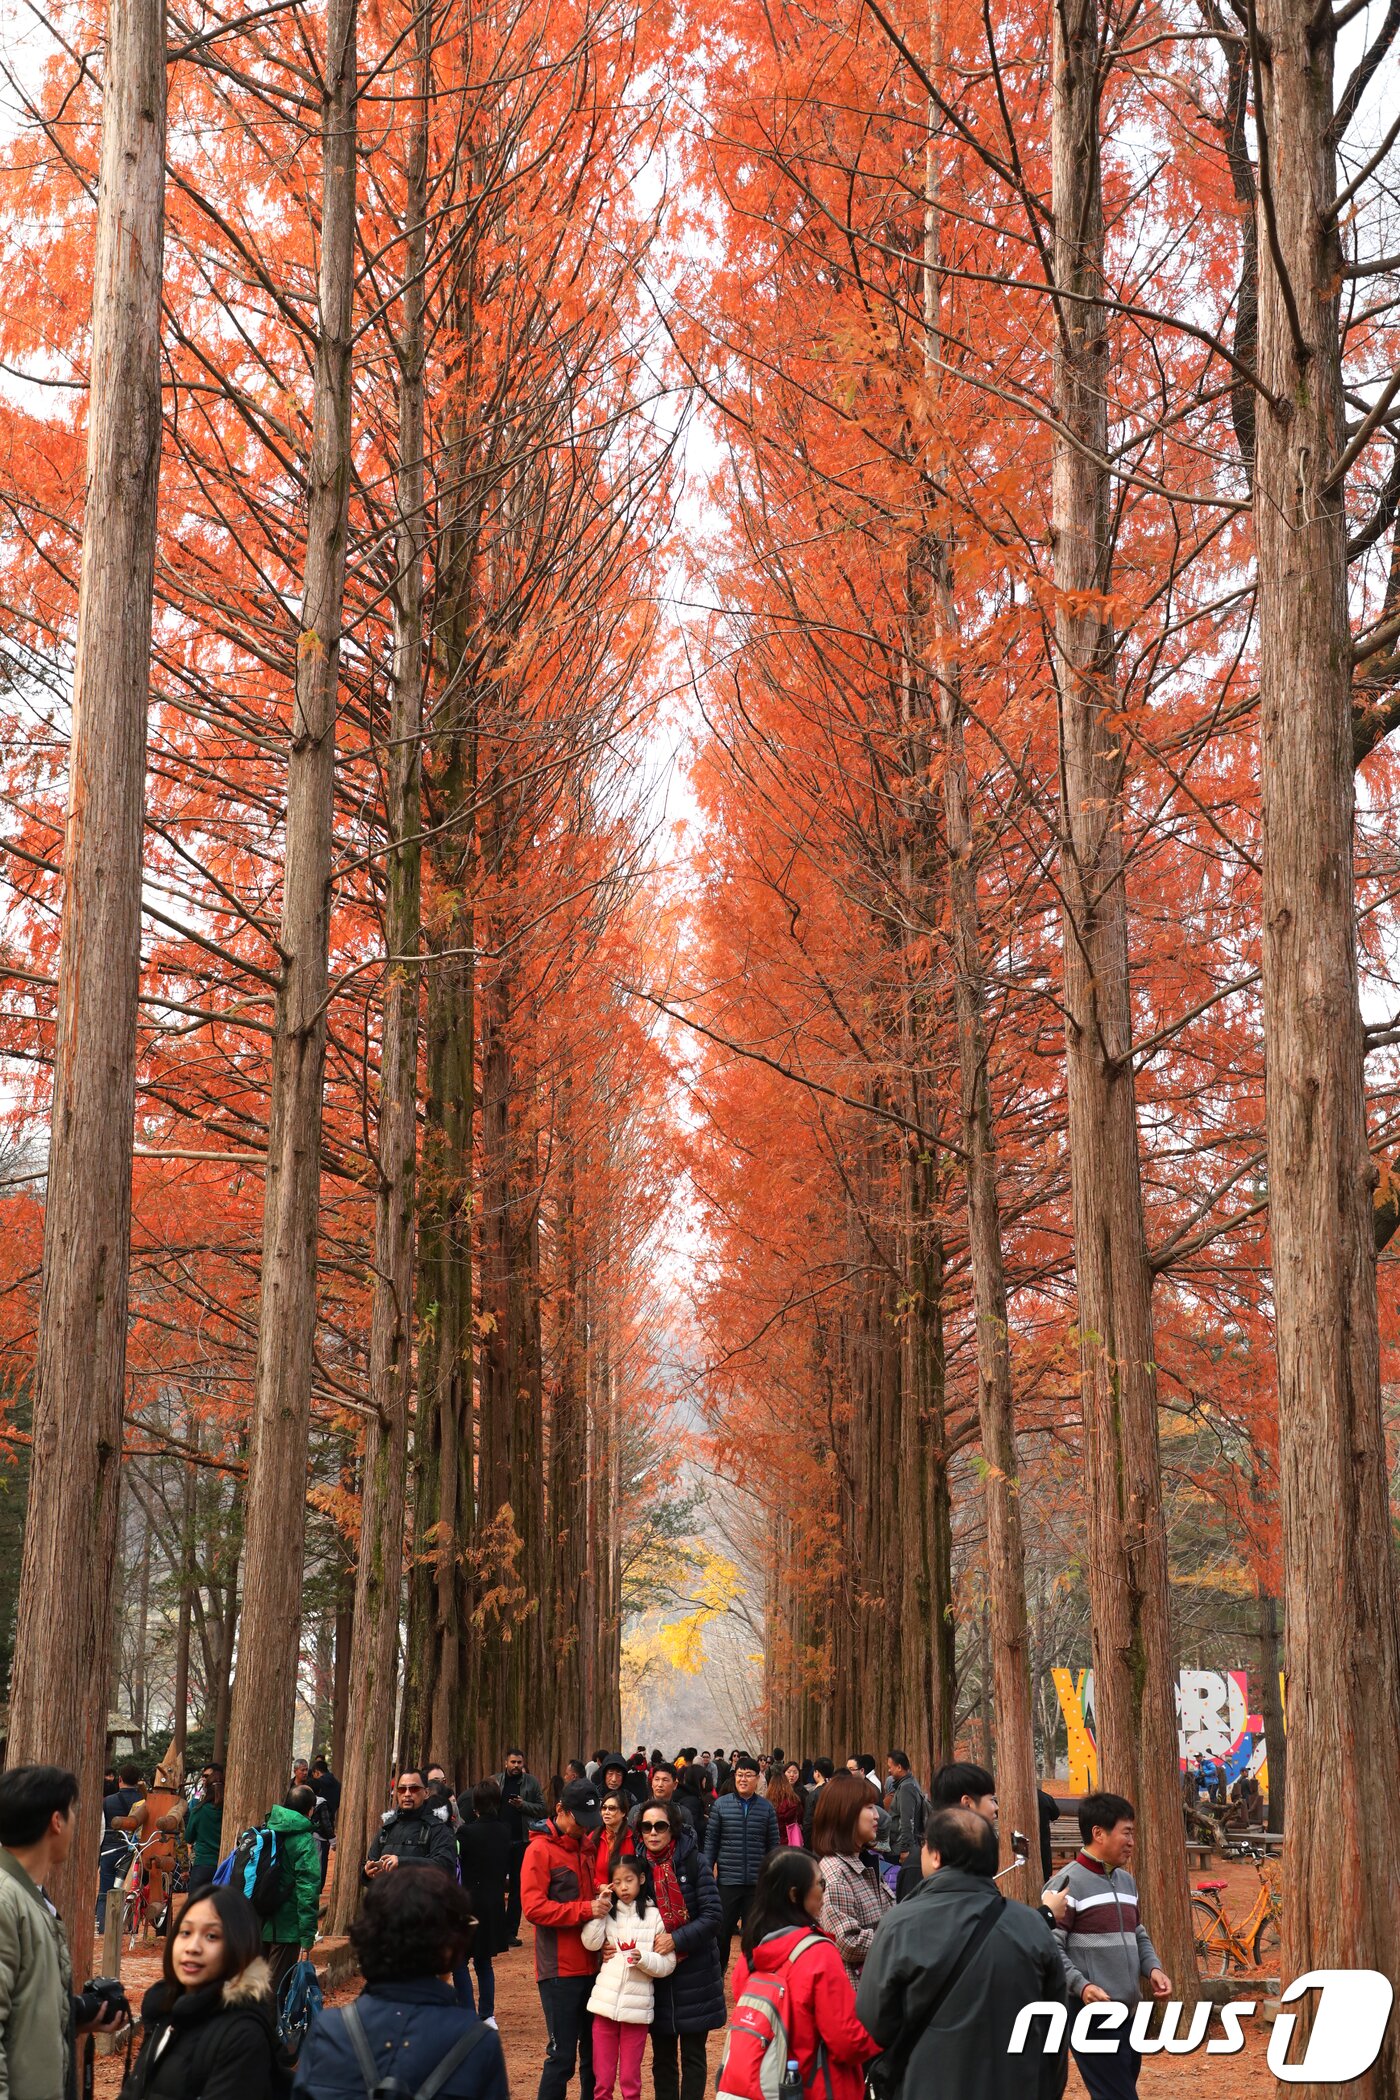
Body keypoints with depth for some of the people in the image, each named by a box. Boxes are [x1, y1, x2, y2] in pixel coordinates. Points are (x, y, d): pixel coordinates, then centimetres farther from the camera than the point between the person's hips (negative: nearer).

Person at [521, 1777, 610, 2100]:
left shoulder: (587, 1846, 13)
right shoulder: (540, 1849, -9)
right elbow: (533, 1907, -17)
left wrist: (600, 1895, 4)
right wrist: (585, 1909, -22)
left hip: (592, 1965, 7)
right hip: (560, 1969, -7)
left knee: (594, 2050, 10)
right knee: (562, 2055, -4)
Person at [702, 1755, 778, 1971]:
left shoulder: (767, 1808, 2)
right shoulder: (721, 1805, -1)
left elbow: (774, 1844, 5)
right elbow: (711, 1841, 2)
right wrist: (707, 1873, -2)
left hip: (757, 1882, 1)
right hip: (727, 1880, -1)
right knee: (722, 1931, 5)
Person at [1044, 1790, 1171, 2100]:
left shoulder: (1126, 1881, 15)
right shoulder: (1069, 1883, -12)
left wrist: (1153, 1968, 4)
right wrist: (1081, 1985, -27)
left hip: (1126, 2012, 8)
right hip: (1090, 2015, -8)